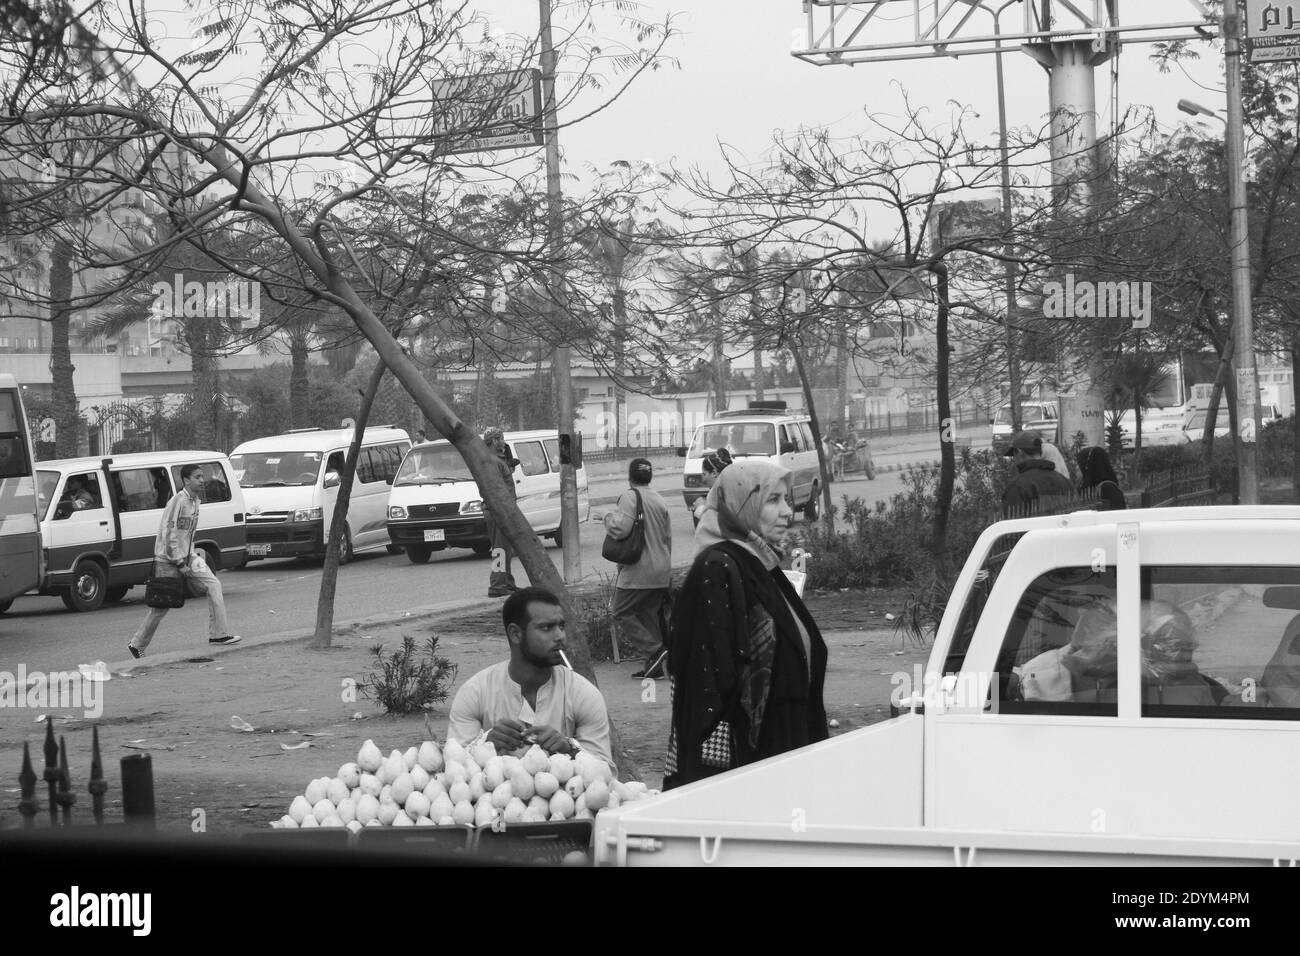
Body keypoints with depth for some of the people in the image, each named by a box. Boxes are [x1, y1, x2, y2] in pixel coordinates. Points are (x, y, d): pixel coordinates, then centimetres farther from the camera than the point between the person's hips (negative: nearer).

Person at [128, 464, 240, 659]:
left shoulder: (195, 501, 8)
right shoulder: (178, 501, -19)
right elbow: (168, 533, -21)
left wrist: (193, 553, 11)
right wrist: (180, 563, -20)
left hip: (187, 557, 8)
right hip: (168, 560, -8)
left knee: (213, 585, -7)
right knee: (161, 606, 0)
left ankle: (219, 634, -7)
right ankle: (137, 645, 14)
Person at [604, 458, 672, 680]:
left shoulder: (630, 496, -12)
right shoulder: (659, 501, 14)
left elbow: (620, 529, -23)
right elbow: (668, 538, 20)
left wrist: (609, 517, -1)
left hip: (638, 572, -8)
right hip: (661, 572, 8)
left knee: (622, 614, 0)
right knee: (650, 615, 12)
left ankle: (654, 650, -13)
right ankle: (654, 667, 10)